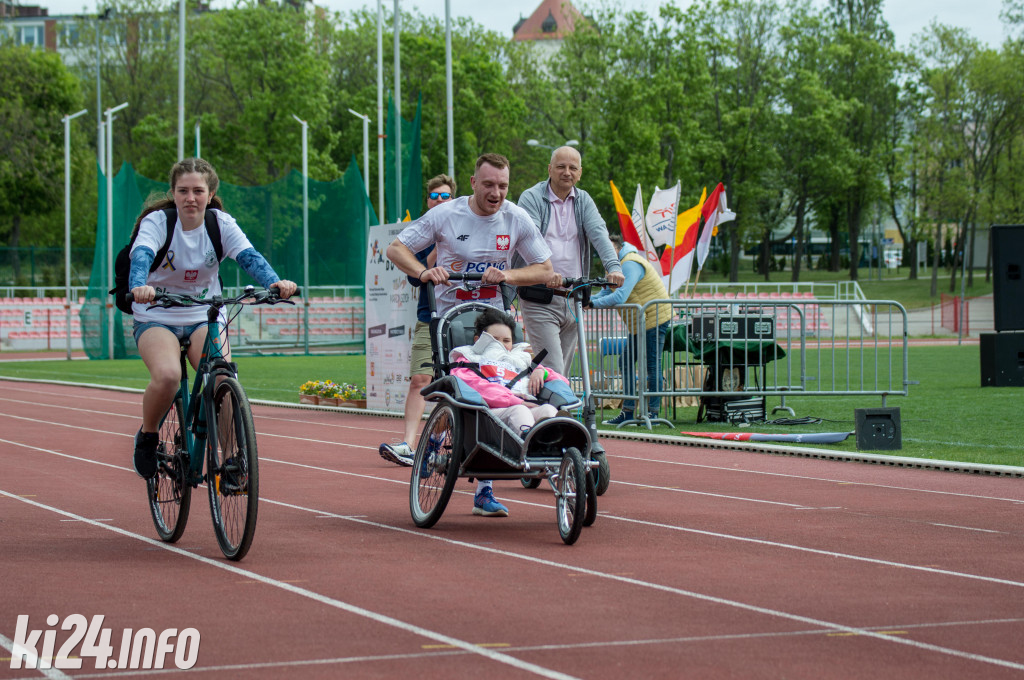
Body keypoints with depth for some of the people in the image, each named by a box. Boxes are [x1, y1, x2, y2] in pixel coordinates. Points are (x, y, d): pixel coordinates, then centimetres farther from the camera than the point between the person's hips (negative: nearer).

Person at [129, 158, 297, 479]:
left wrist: (275, 282, -42)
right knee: (167, 375, -32)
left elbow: (249, 256, -21)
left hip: (204, 318, 2)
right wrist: (139, 287, -54)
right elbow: (141, 255, -31)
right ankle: (147, 437, -2)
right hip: (156, 319, -2)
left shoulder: (221, 223, -5)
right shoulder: (157, 222, -12)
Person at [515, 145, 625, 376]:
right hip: (539, 298, -5)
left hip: (573, 298, 5)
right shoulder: (532, 198, -3)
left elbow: (599, 233, -4)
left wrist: (613, 266, -24)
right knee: (552, 372, -15)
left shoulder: (583, 201, 12)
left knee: (564, 371, 9)